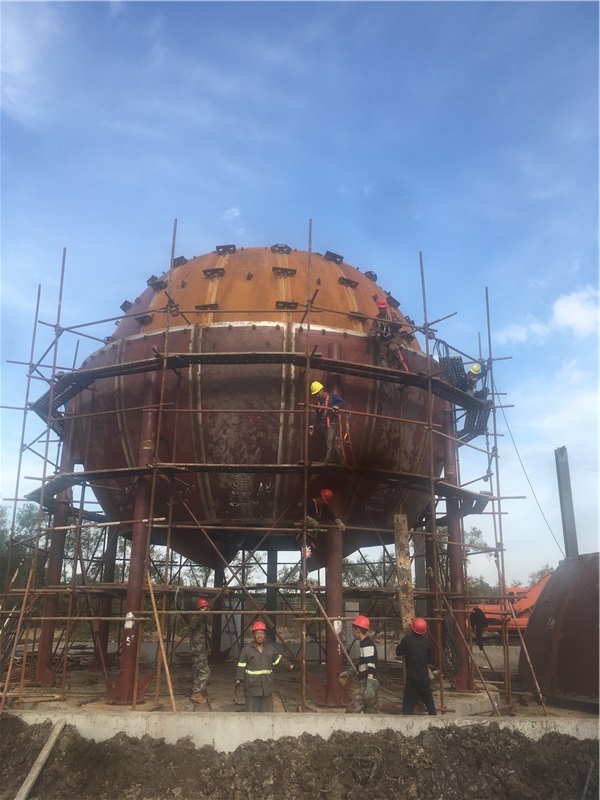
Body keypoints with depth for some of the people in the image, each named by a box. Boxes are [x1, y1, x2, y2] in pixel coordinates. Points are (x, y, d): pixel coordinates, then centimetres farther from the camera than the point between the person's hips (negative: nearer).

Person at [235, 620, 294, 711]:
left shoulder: (271, 648, 5)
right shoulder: (246, 649, -5)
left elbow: (279, 659, 20)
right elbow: (241, 666, -2)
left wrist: (288, 665, 14)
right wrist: (239, 679, -10)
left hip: (267, 687, 3)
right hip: (252, 687, -3)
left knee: (267, 710, 11)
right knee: (251, 710, 0)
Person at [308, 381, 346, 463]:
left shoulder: (331, 396, -2)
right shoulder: (318, 401, 17)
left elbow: (343, 402, -6)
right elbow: (318, 416, 19)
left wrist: (337, 406, -25)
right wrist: (313, 426, 8)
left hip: (333, 423, -7)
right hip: (325, 424, 7)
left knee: (330, 444, -14)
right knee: (333, 445, 7)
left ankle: (326, 462, -15)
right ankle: (341, 461, 13)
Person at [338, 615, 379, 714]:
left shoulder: (367, 645, -15)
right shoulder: (364, 643, 15)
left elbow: (371, 667, -23)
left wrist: (369, 688, -28)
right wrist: (348, 673, 24)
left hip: (367, 684, -10)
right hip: (363, 683, 10)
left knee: (352, 711, -9)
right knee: (371, 711, 10)